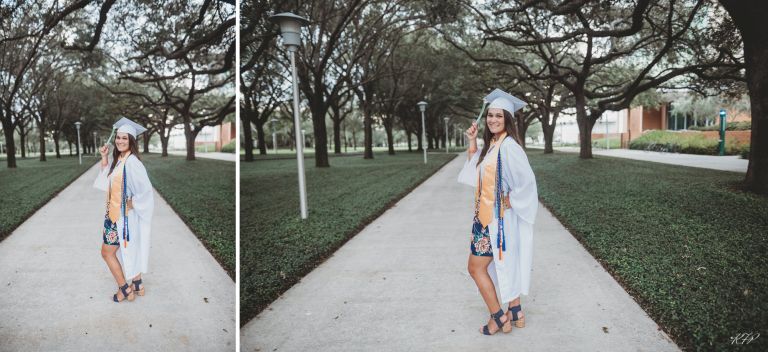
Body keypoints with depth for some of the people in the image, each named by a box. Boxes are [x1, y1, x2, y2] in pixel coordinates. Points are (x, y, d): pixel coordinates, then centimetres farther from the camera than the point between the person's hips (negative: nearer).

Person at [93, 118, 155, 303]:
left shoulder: (131, 162, -23)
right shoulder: (118, 160, 5)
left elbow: (145, 190, -28)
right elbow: (107, 181, 14)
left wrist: (131, 204, -16)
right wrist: (104, 158, 5)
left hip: (123, 216, -9)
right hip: (115, 214, 9)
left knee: (107, 253, 2)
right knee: (128, 250, 17)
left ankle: (125, 290, 13)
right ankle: (137, 285, 29)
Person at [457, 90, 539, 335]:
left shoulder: (508, 145, -20)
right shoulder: (491, 145, 8)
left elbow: (527, 181, -25)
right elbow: (475, 174, 12)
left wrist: (508, 202, -16)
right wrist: (472, 143, 5)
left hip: (498, 219, -9)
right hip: (488, 216, 9)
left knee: (476, 267, -1)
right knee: (505, 265, 17)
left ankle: (499, 318, 12)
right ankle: (516, 314, 29)